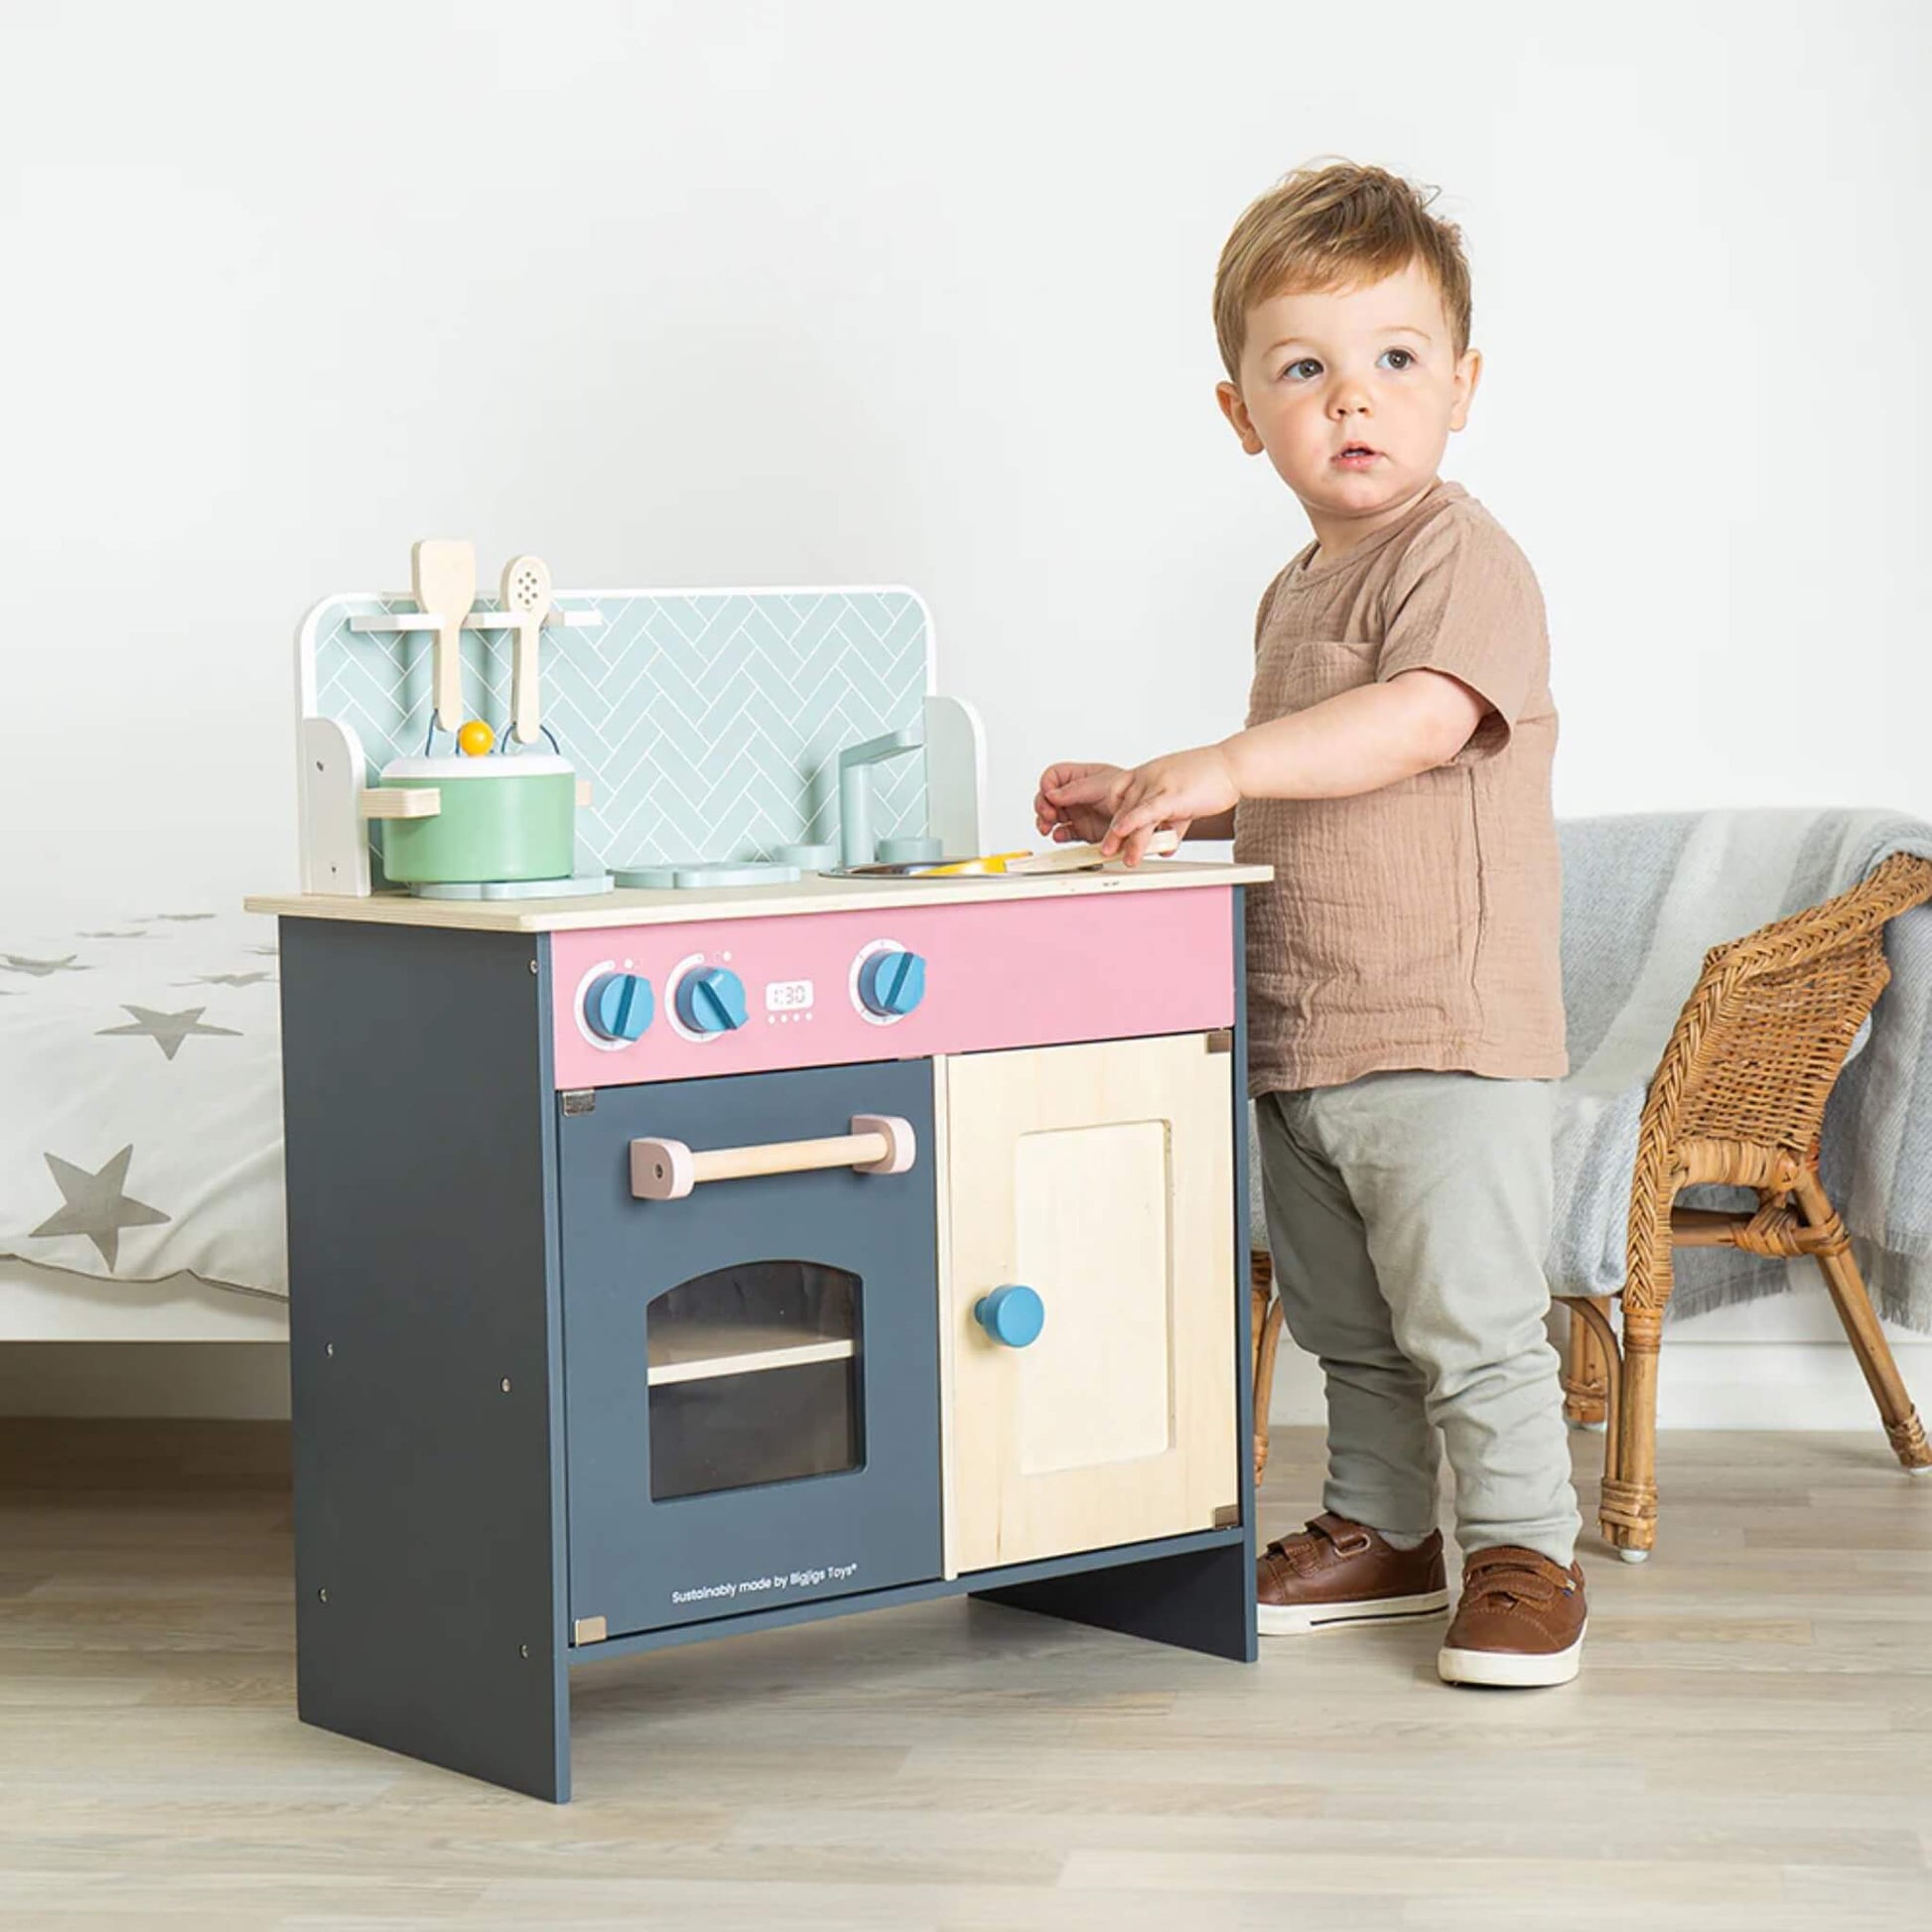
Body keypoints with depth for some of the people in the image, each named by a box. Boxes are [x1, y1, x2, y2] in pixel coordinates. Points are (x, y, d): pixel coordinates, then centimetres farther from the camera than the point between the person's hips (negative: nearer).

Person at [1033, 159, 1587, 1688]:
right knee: (1346, 1325, 17)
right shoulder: (1299, 592, 17)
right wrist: (1150, 804, 17)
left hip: (1446, 1031, -9)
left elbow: (1424, 718, -29)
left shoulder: (1461, 557, -11)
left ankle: (1526, 1551, 7)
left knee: (1470, 1316, -5)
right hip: (1299, 1041, 9)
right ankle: (1382, 1531, 30)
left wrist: (1226, 764, -36)